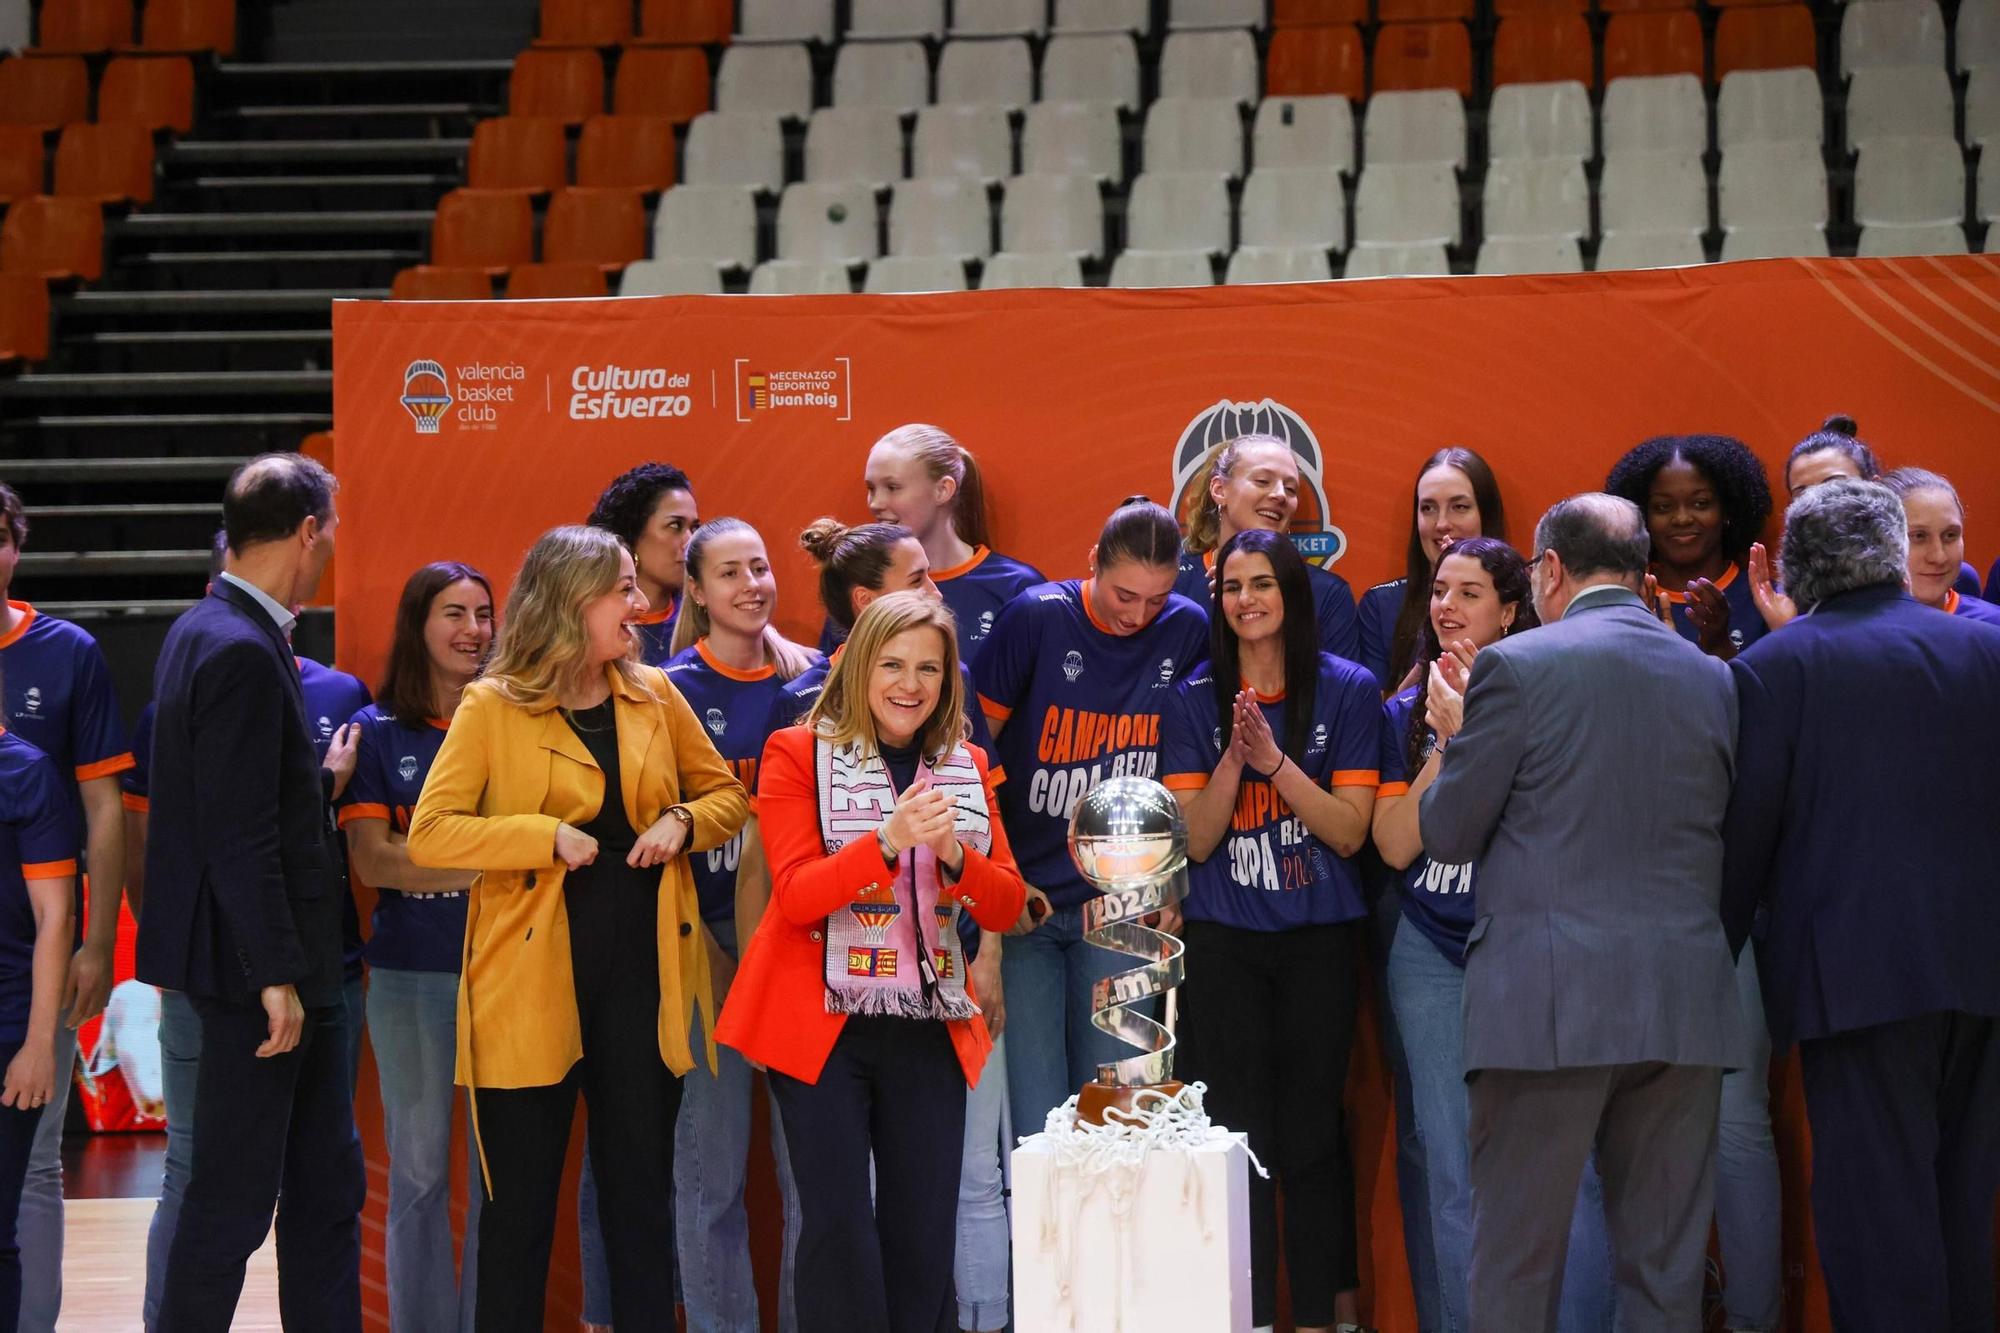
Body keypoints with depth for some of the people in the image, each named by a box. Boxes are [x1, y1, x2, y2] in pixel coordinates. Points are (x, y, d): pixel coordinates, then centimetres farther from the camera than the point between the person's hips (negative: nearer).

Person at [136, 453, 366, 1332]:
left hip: (285, 963, 10)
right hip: (258, 967, -10)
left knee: (326, 1185, 13)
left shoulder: (207, 630, 12)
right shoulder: (241, 651, -19)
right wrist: (276, 974, -21)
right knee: (234, 1195, -1)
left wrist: (321, 781, 18)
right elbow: (238, 836, -22)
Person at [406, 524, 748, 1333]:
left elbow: (727, 795, 17)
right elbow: (429, 835, -10)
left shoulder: (654, 696, 7)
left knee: (642, 1189, 9)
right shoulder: (492, 707, -5)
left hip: (641, 972, 4)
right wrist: (548, 836, -18)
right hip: (532, 980, -4)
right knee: (522, 1200, 3)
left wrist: (682, 823, -4)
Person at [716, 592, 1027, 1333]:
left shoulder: (966, 766, 12)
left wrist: (954, 854, -13)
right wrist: (889, 840, -25)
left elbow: (1005, 908, 7)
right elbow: (796, 896, -11)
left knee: (924, 1233, 4)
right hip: (824, 1024, -4)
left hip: (929, 1029, 4)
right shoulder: (798, 754, -1)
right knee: (840, 1230, -8)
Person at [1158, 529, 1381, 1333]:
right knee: (1234, 1136, 0)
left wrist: (1275, 759, -17)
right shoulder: (1195, 700, 4)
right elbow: (1194, 839, -1)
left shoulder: (1346, 690, 0)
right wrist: (1234, 756, -16)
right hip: (1222, 943, 1)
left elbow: (1350, 831, -5)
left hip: (1319, 941, -1)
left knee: (1311, 1136, 1)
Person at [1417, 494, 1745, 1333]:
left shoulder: (1517, 667, -4)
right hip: (1685, 1009, 4)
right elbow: (1733, 842, 16)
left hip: (1549, 1008, -4)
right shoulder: (1713, 681, 10)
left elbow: (1446, 835, 1)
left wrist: (1457, 734, 16)